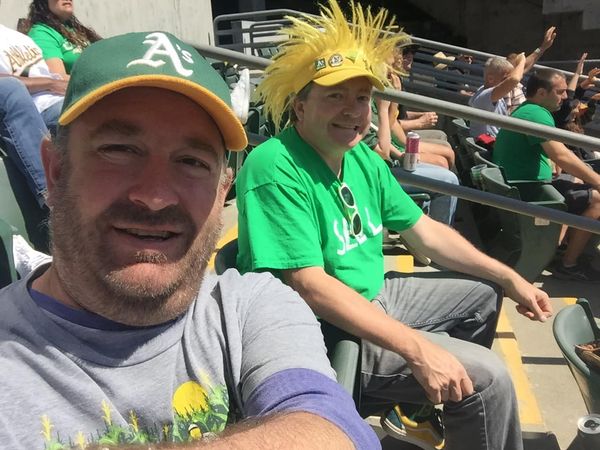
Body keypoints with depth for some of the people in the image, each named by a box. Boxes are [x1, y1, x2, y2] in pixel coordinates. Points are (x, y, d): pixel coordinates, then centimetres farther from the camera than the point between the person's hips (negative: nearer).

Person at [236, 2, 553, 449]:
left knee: (484, 291, 21)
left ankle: (414, 411, 29)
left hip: (374, 298, 9)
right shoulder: (275, 169, -24)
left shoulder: (363, 158, 2)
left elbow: (425, 232, 9)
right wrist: (418, 349, -31)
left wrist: (511, 278, 7)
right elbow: (309, 285, -29)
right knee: (488, 376, -15)